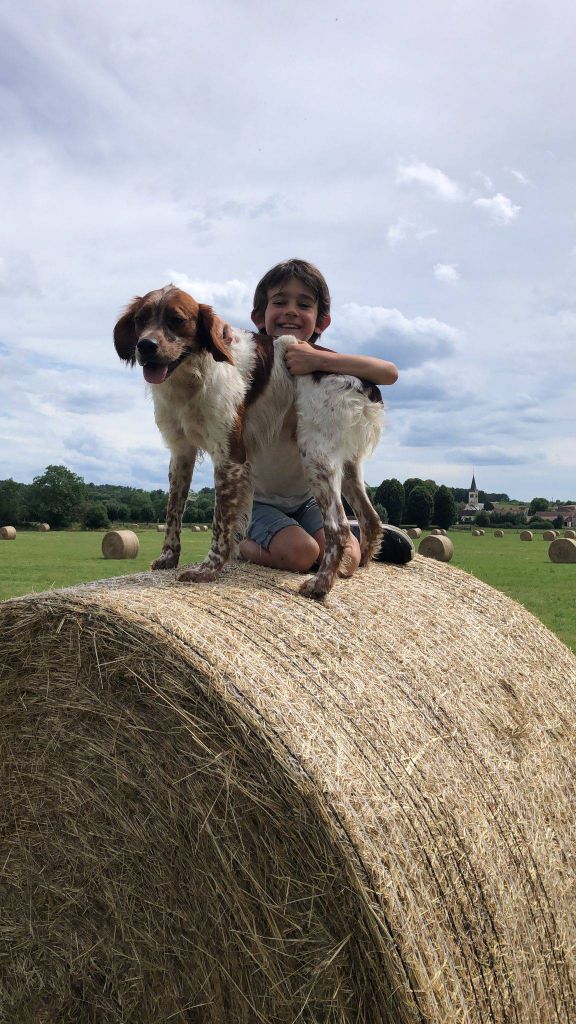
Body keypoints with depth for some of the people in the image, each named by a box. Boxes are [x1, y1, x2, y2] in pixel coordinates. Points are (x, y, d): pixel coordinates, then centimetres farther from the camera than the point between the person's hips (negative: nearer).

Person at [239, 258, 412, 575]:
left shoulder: (323, 363, -9)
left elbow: (390, 373, -26)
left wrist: (320, 360, -37)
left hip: (306, 498, 3)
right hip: (257, 499, -2)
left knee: (344, 562, -15)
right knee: (300, 552, -26)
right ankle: (242, 545, 3)